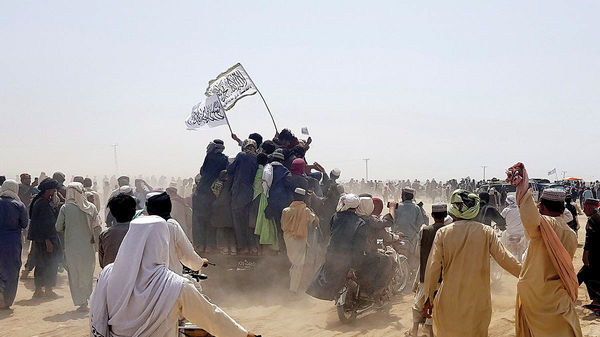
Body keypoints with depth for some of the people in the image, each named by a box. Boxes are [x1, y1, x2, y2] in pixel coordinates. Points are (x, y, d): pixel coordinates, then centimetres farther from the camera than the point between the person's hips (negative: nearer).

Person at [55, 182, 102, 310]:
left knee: (75, 275, 8)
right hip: (88, 247, 2)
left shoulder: (65, 208, -8)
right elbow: (98, 227, -7)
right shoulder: (91, 207, -5)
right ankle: (87, 298, 22)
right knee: (87, 274, 18)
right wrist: (94, 239, 7)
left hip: (72, 248, -2)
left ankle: (81, 302, 6)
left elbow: (58, 227, -2)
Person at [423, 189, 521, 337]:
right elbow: (504, 258, -5)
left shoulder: (443, 233, -6)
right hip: (478, 301, 1)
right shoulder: (486, 232, -6)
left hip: (449, 301, 0)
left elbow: (433, 266, -6)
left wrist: (429, 296, 2)